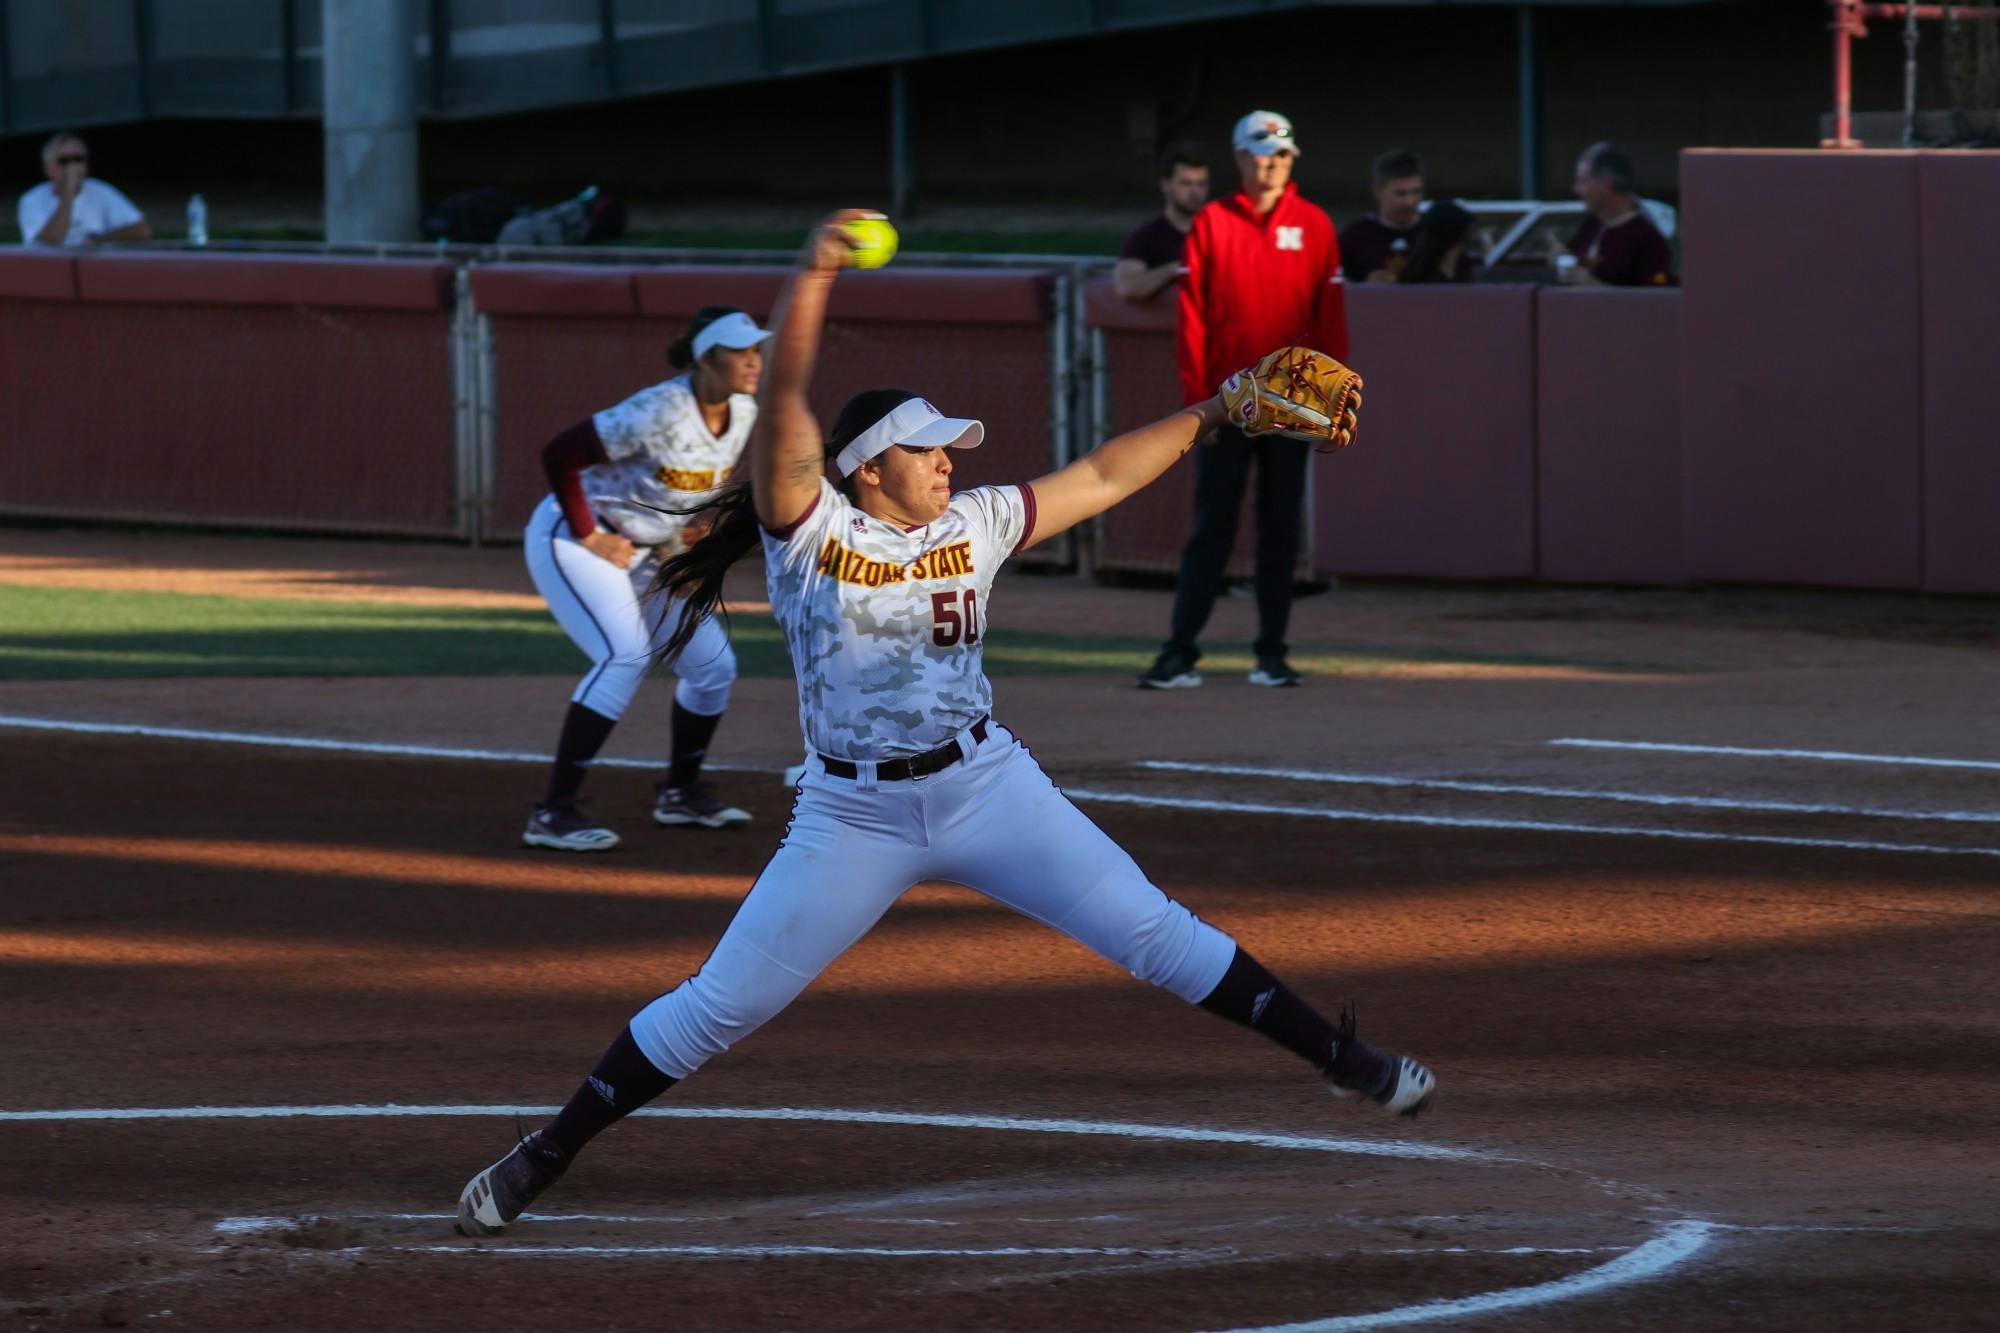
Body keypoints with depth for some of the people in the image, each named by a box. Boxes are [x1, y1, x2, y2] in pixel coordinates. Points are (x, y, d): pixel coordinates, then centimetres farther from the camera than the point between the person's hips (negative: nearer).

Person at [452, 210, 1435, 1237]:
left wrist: (1212, 414, 6)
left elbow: (1099, 479, 11)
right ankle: (544, 1157, 9)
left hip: (986, 788, 3)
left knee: (1152, 933, -1)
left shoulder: (973, 525, 4)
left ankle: (1337, 1058, 10)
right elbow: (784, 402, -21)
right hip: (853, 815, -3)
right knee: (719, 1006, -3)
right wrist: (814, 277, -32)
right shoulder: (811, 529, -8)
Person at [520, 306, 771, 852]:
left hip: (647, 555, 8)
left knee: (714, 665, 7)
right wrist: (588, 537, -22)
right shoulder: (658, 414, -30)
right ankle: (552, 814, -26)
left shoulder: (744, 413, -5)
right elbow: (559, 454, -27)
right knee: (625, 654, -27)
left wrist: (689, 532, 6)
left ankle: (682, 793, 31)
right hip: (568, 539, -8)